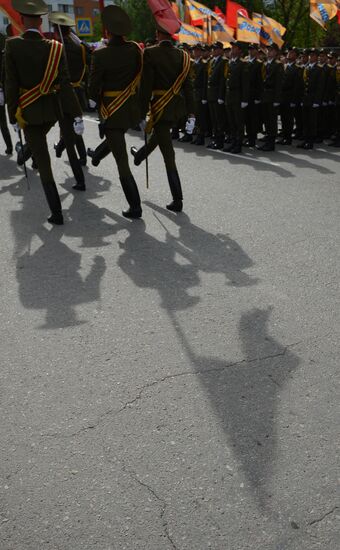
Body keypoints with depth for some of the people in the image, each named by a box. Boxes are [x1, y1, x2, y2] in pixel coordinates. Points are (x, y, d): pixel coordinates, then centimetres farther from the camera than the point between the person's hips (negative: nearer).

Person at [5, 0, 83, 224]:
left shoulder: (12, 45, -11)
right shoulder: (55, 47, -7)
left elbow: (11, 84, -10)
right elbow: (65, 84, -10)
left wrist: (14, 116, -2)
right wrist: (77, 113, -7)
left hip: (27, 110, -2)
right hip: (51, 109, 2)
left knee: (44, 162, 2)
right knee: (39, 143, 34)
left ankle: (56, 213, 3)